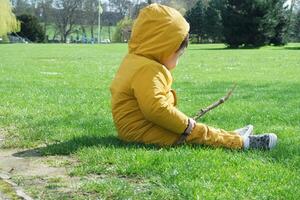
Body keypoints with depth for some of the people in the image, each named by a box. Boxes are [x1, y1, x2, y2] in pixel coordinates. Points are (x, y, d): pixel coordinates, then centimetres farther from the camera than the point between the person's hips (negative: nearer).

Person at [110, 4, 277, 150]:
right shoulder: (148, 70, -25)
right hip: (143, 132, -11)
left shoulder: (134, 61, 13)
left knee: (197, 129, 16)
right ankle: (242, 142, -3)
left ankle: (232, 137, 21)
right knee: (200, 133, -8)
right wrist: (186, 125, -22)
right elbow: (155, 108, -33)